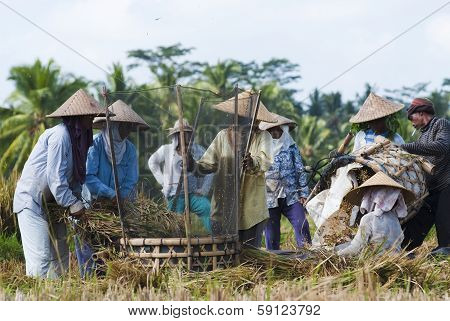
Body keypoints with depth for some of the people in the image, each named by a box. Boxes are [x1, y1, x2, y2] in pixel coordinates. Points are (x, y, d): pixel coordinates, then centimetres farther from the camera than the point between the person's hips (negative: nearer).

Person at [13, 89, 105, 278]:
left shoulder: (77, 138, 10)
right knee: (40, 258, -14)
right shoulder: (60, 135, -19)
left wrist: (79, 200, 1)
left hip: (51, 203, 10)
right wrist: (72, 204, -22)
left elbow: (75, 177, 12)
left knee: (60, 255, 10)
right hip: (31, 201, -10)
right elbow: (55, 176, -23)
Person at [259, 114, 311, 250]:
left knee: (301, 226, -9)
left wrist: (303, 192, 4)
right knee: (271, 232, 3)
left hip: (291, 196, 1)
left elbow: (300, 170, 9)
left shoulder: (291, 147, 7)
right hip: (269, 198, -1)